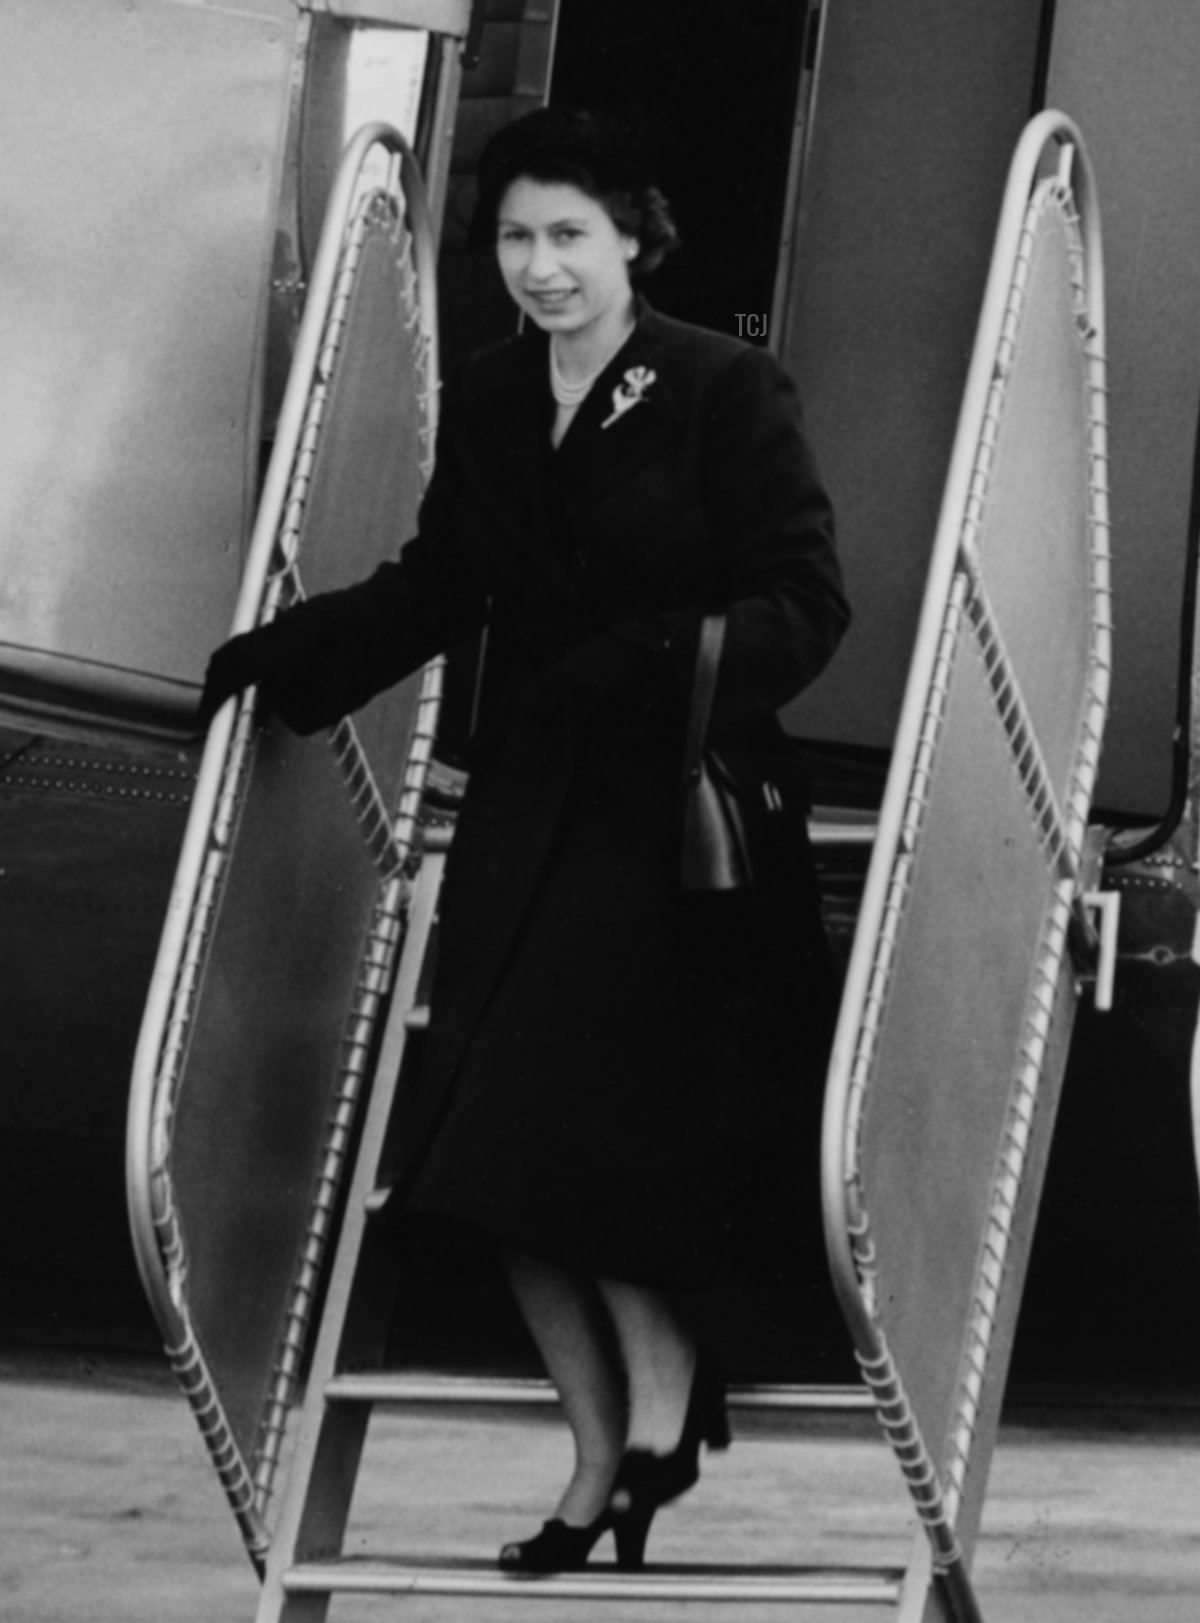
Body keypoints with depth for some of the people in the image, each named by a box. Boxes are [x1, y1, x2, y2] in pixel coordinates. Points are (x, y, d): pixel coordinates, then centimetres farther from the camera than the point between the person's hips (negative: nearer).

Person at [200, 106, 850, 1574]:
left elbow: (805, 602, -12)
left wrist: (660, 660, -28)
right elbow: (433, 592, 16)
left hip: (676, 816, -6)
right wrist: (280, 655, 4)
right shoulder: (483, 407, 8)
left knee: (597, 1147, -11)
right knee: (505, 1172, 4)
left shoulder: (726, 394, -9)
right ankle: (606, 1460, 16)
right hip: (525, 812, 6)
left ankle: (662, 1388, 12)